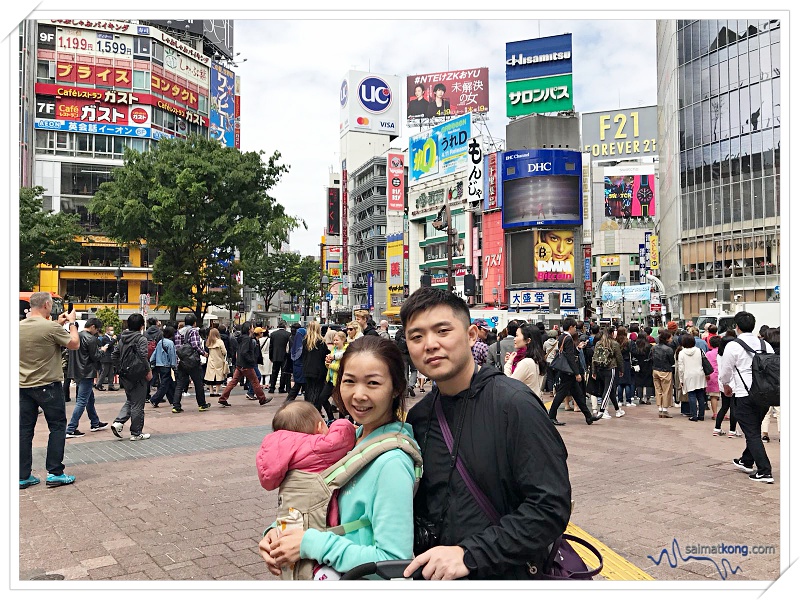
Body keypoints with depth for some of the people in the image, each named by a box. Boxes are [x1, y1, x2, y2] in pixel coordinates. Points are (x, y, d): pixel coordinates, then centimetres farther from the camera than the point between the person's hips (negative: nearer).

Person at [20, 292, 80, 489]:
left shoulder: (19, 327, 2)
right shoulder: (52, 327, -18)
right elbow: (75, 344, -6)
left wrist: (58, 324, 20)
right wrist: (72, 322, 6)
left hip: (23, 386, 6)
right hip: (48, 386, -6)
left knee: (25, 429, 10)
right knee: (57, 427, 6)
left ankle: (23, 476, 15)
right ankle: (55, 473, 7)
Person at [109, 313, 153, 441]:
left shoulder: (122, 339, 9)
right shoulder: (141, 339, -14)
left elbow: (114, 356, 11)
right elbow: (143, 357, -23)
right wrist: (148, 371, -12)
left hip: (125, 376, 7)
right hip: (138, 377, -7)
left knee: (130, 401, 22)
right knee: (138, 405, 2)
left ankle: (118, 422, 3)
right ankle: (136, 433, 8)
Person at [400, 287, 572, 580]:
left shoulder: (513, 402, -19)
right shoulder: (419, 417, -1)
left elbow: (551, 506, -23)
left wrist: (469, 555, -27)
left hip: (509, 576, -5)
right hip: (440, 574, 5)